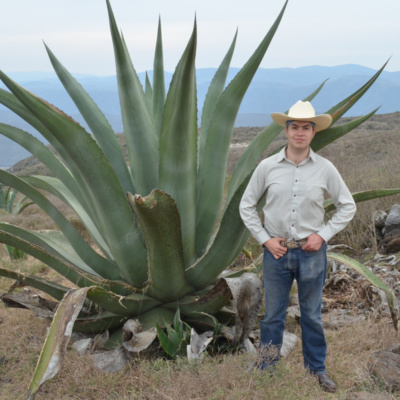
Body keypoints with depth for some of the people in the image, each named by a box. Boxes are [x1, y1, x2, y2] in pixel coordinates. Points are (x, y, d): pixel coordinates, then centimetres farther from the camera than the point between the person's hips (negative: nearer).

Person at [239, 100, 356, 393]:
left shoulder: (325, 169, -4)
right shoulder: (267, 167, -4)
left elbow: (348, 206, 6)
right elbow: (246, 206, 4)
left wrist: (323, 235, -4)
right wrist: (265, 239, -4)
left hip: (312, 252, 0)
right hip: (277, 251, 0)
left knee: (312, 316, 13)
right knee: (273, 316, 10)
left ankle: (317, 370, 30)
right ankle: (268, 371, 26)